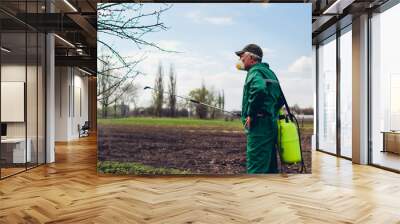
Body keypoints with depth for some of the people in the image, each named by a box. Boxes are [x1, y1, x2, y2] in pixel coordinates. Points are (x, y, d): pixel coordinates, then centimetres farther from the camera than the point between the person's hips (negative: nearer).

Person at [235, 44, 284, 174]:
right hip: (271, 124, 10)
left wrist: (251, 114, -21)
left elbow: (259, 89, -30)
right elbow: (280, 99, 27)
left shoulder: (255, 71, -8)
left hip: (259, 125, -10)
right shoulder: (269, 72, 21)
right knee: (270, 167, 15)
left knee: (255, 169, -8)